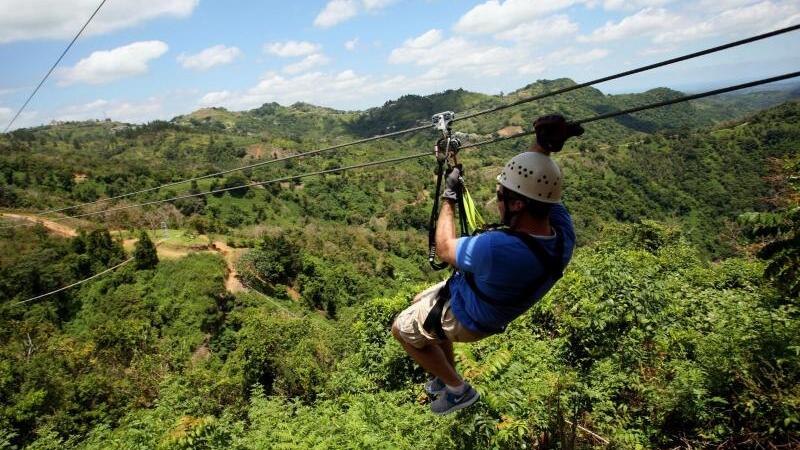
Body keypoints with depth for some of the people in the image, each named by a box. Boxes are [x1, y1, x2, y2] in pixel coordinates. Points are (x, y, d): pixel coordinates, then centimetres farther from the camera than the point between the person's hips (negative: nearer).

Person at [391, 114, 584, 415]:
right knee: (419, 302, 30)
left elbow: (444, 249, -25)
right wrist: (544, 145, -22)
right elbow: (535, 183, -5)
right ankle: (447, 374, 44)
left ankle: (457, 390, 28)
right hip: (497, 309, 7)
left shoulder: (498, 249, -47)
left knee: (401, 329, 19)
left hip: (466, 318, -7)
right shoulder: (564, 230, -26)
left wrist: (448, 198, -12)